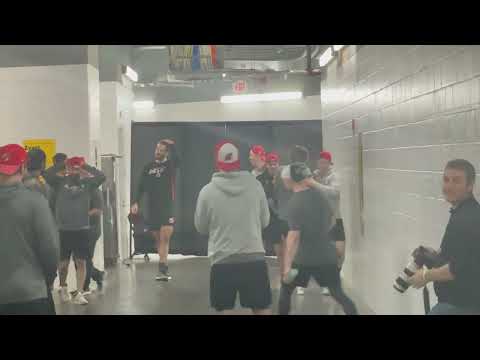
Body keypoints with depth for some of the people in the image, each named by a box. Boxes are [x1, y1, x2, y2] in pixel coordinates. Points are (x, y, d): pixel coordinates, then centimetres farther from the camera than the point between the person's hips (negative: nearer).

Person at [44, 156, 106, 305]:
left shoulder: (87, 182, 4)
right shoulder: (60, 181, 2)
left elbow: (102, 176, -10)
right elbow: (47, 174, -13)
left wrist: (86, 166, -8)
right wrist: (62, 165, -10)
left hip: (82, 229, 0)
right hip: (63, 229, 0)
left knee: (81, 262, 0)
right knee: (63, 262, 12)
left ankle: (79, 293, 5)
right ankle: (63, 287, 36)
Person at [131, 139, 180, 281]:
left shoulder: (170, 164, 3)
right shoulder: (148, 167, 10)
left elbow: (177, 160, -21)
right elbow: (141, 187, 8)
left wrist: (172, 146, -26)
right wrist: (135, 202, -3)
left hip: (167, 207, -3)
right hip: (152, 208, 3)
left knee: (165, 238, -14)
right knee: (158, 239, 9)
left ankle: (162, 269, -18)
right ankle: (164, 267, 20)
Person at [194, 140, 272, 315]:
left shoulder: (207, 191, -6)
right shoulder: (255, 185, -2)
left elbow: (201, 228, 6)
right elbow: (265, 221, 9)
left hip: (222, 261, -1)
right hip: (254, 258, 1)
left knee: (224, 309, 10)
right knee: (262, 308, 13)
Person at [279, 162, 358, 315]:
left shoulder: (295, 202, -16)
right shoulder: (320, 195, 3)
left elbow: (294, 236, -23)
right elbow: (330, 222, 18)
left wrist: (287, 266, -25)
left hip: (304, 258, -5)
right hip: (327, 255, 5)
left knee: (285, 289, 15)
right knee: (338, 293, 13)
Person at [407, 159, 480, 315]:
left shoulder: (467, 219, -23)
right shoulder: (466, 212, 11)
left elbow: (459, 269, -28)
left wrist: (427, 276, -15)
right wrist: (437, 255, 12)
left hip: (460, 305, -10)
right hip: (467, 302, 10)